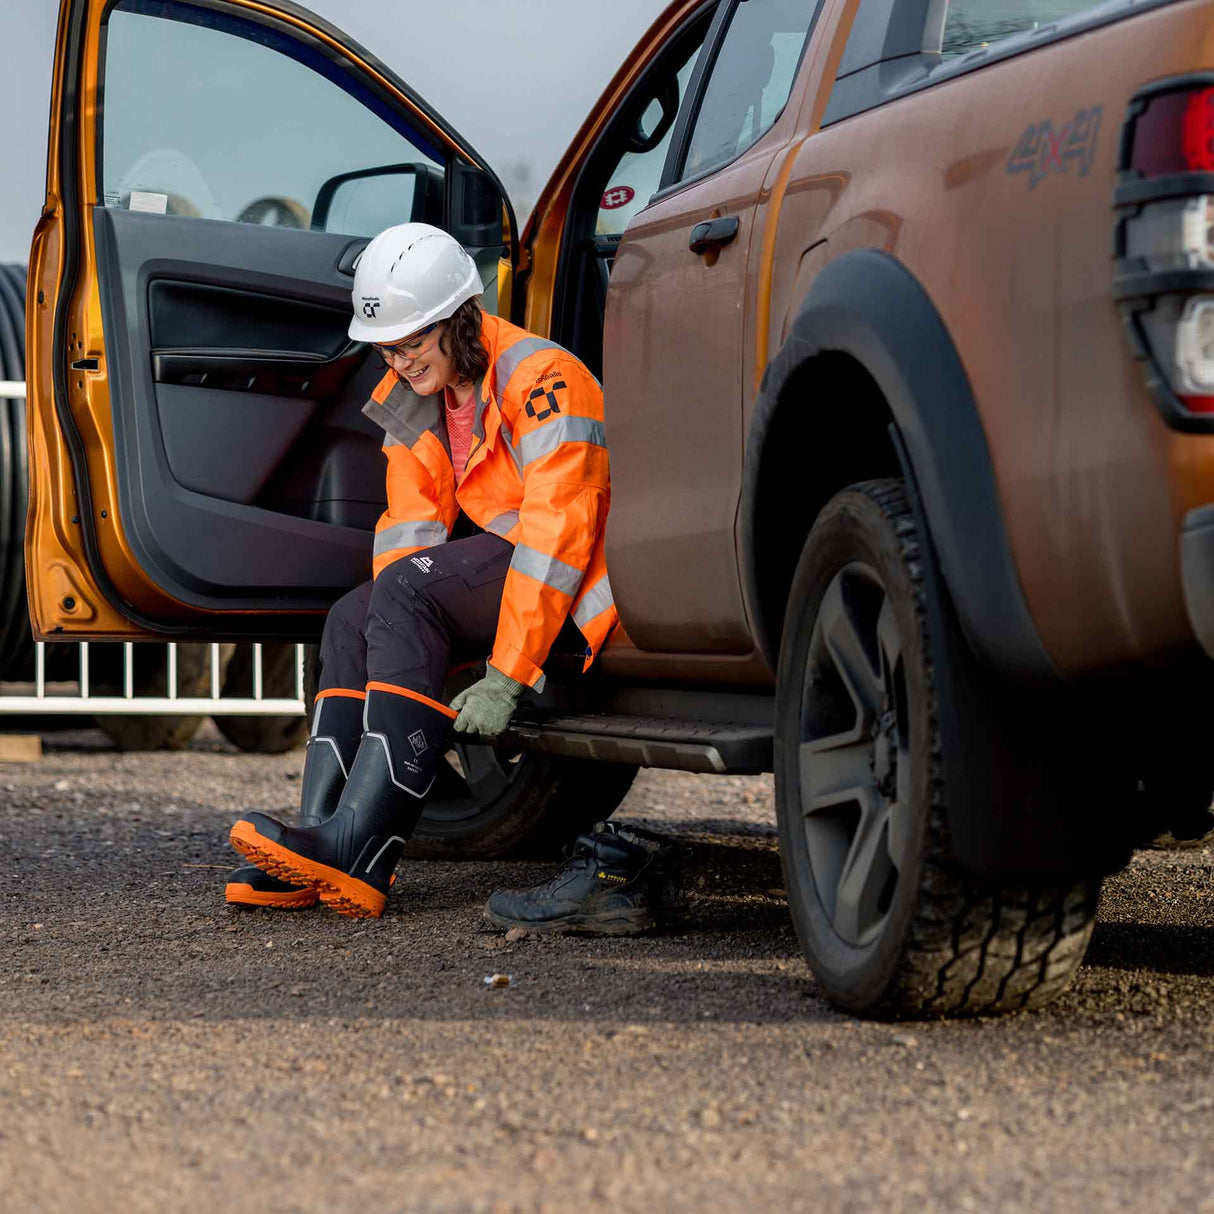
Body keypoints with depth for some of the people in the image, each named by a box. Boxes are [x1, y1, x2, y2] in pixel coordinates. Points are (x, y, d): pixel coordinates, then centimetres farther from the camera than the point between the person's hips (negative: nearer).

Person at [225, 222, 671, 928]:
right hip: (504, 566, 9)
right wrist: (407, 649, -9)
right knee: (353, 620, -3)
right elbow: (408, 530, 7)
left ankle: (361, 845, -32)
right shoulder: (415, 400, 8)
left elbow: (557, 533, -25)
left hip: (584, 584, -9)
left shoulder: (540, 379, -19)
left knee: (409, 589, -26)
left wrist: (505, 678, -26)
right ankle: (320, 844, -14)